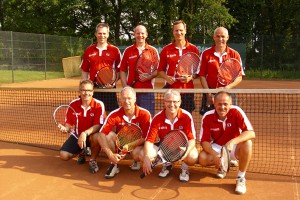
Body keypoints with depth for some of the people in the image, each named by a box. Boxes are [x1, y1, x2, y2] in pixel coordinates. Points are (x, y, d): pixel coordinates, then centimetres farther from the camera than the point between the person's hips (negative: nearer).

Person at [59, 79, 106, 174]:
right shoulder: (73, 104, -8)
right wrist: (65, 128, -22)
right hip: (77, 135, 4)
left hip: (91, 135, -3)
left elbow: (98, 125, -25)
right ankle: (81, 152, 24)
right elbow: (69, 122, 2)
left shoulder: (99, 105, -19)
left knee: (96, 137, -39)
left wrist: (85, 133, -40)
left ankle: (93, 160, -7)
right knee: (63, 155, -13)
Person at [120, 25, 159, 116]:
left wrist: (149, 77, -14)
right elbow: (122, 70, 8)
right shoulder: (128, 51, 9)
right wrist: (125, 86, -4)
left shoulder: (153, 50, 6)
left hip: (147, 90, -1)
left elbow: (158, 69, 5)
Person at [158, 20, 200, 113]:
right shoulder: (166, 50, 5)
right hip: (171, 89, 0)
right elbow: (160, 70, 11)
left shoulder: (193, 49, 5)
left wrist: (191, 77, -10)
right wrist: (167, 77, -8)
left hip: (188, 89, 0)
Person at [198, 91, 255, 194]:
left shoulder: (236, 111, -22)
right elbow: (204, 141, -13)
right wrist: (214, 154, -33)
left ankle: (241, 178, -13)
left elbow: (251, 133, -29)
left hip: (234, 147, -1)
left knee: (247, 143, -33)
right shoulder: (207, 117, -17)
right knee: (202, 158, -26)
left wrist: (232, 142, -45)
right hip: (217, 147, 1)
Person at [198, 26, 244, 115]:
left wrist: (227, 88, -13)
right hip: (210, 95, 0)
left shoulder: (235, 54, 4)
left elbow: (239, 77, 3)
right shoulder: (206, 54, 3)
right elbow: (202, 75, 1)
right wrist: (209, 94, -8)